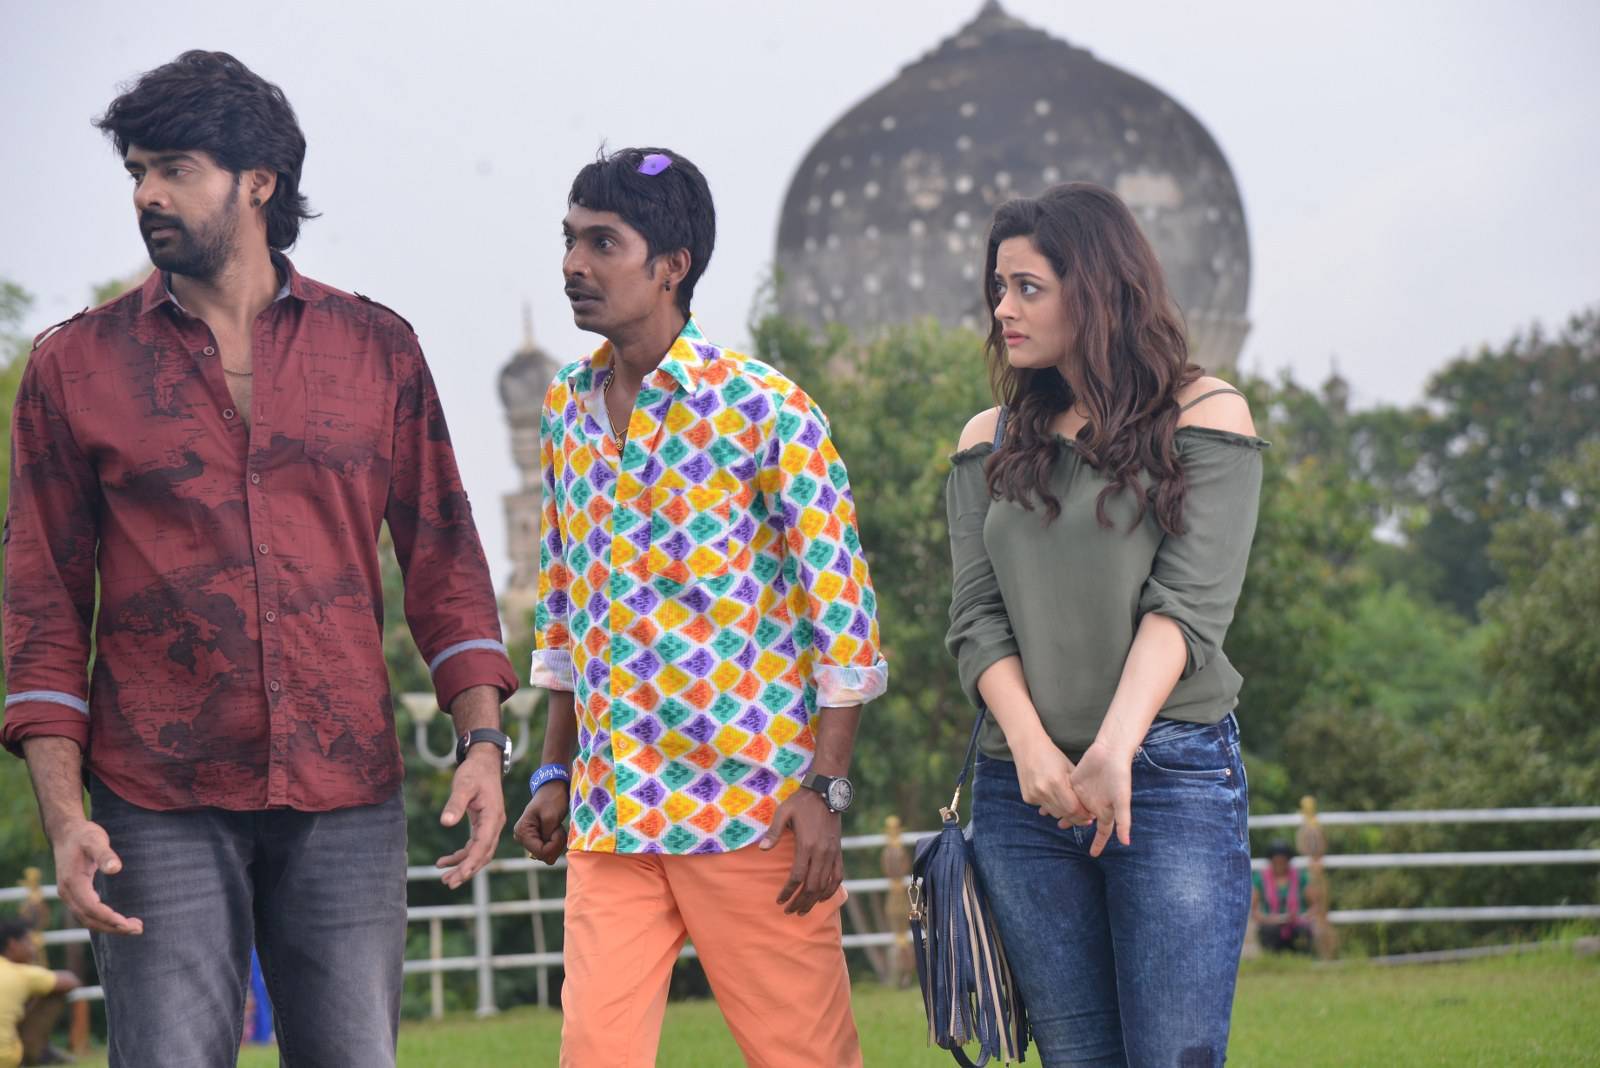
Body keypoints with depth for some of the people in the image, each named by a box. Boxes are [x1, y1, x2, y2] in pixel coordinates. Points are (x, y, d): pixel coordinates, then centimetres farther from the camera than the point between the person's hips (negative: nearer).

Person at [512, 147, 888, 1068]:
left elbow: (844, 614, -9)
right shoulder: (566, 411, 11)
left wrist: (825, 792, -13)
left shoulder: (765, 411, -8)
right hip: (609, 816, 5)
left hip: (754, 806, -5)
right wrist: (556, 772, 16)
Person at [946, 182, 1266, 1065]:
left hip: (1171, 776, -4)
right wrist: (1030, 748, -11)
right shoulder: (992, 444, 14)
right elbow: (976, 619, 7)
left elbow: (1190, 605, -7)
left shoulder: (1202, 416, 2)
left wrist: (1113, 749, -21)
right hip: (1022, 789, 4)